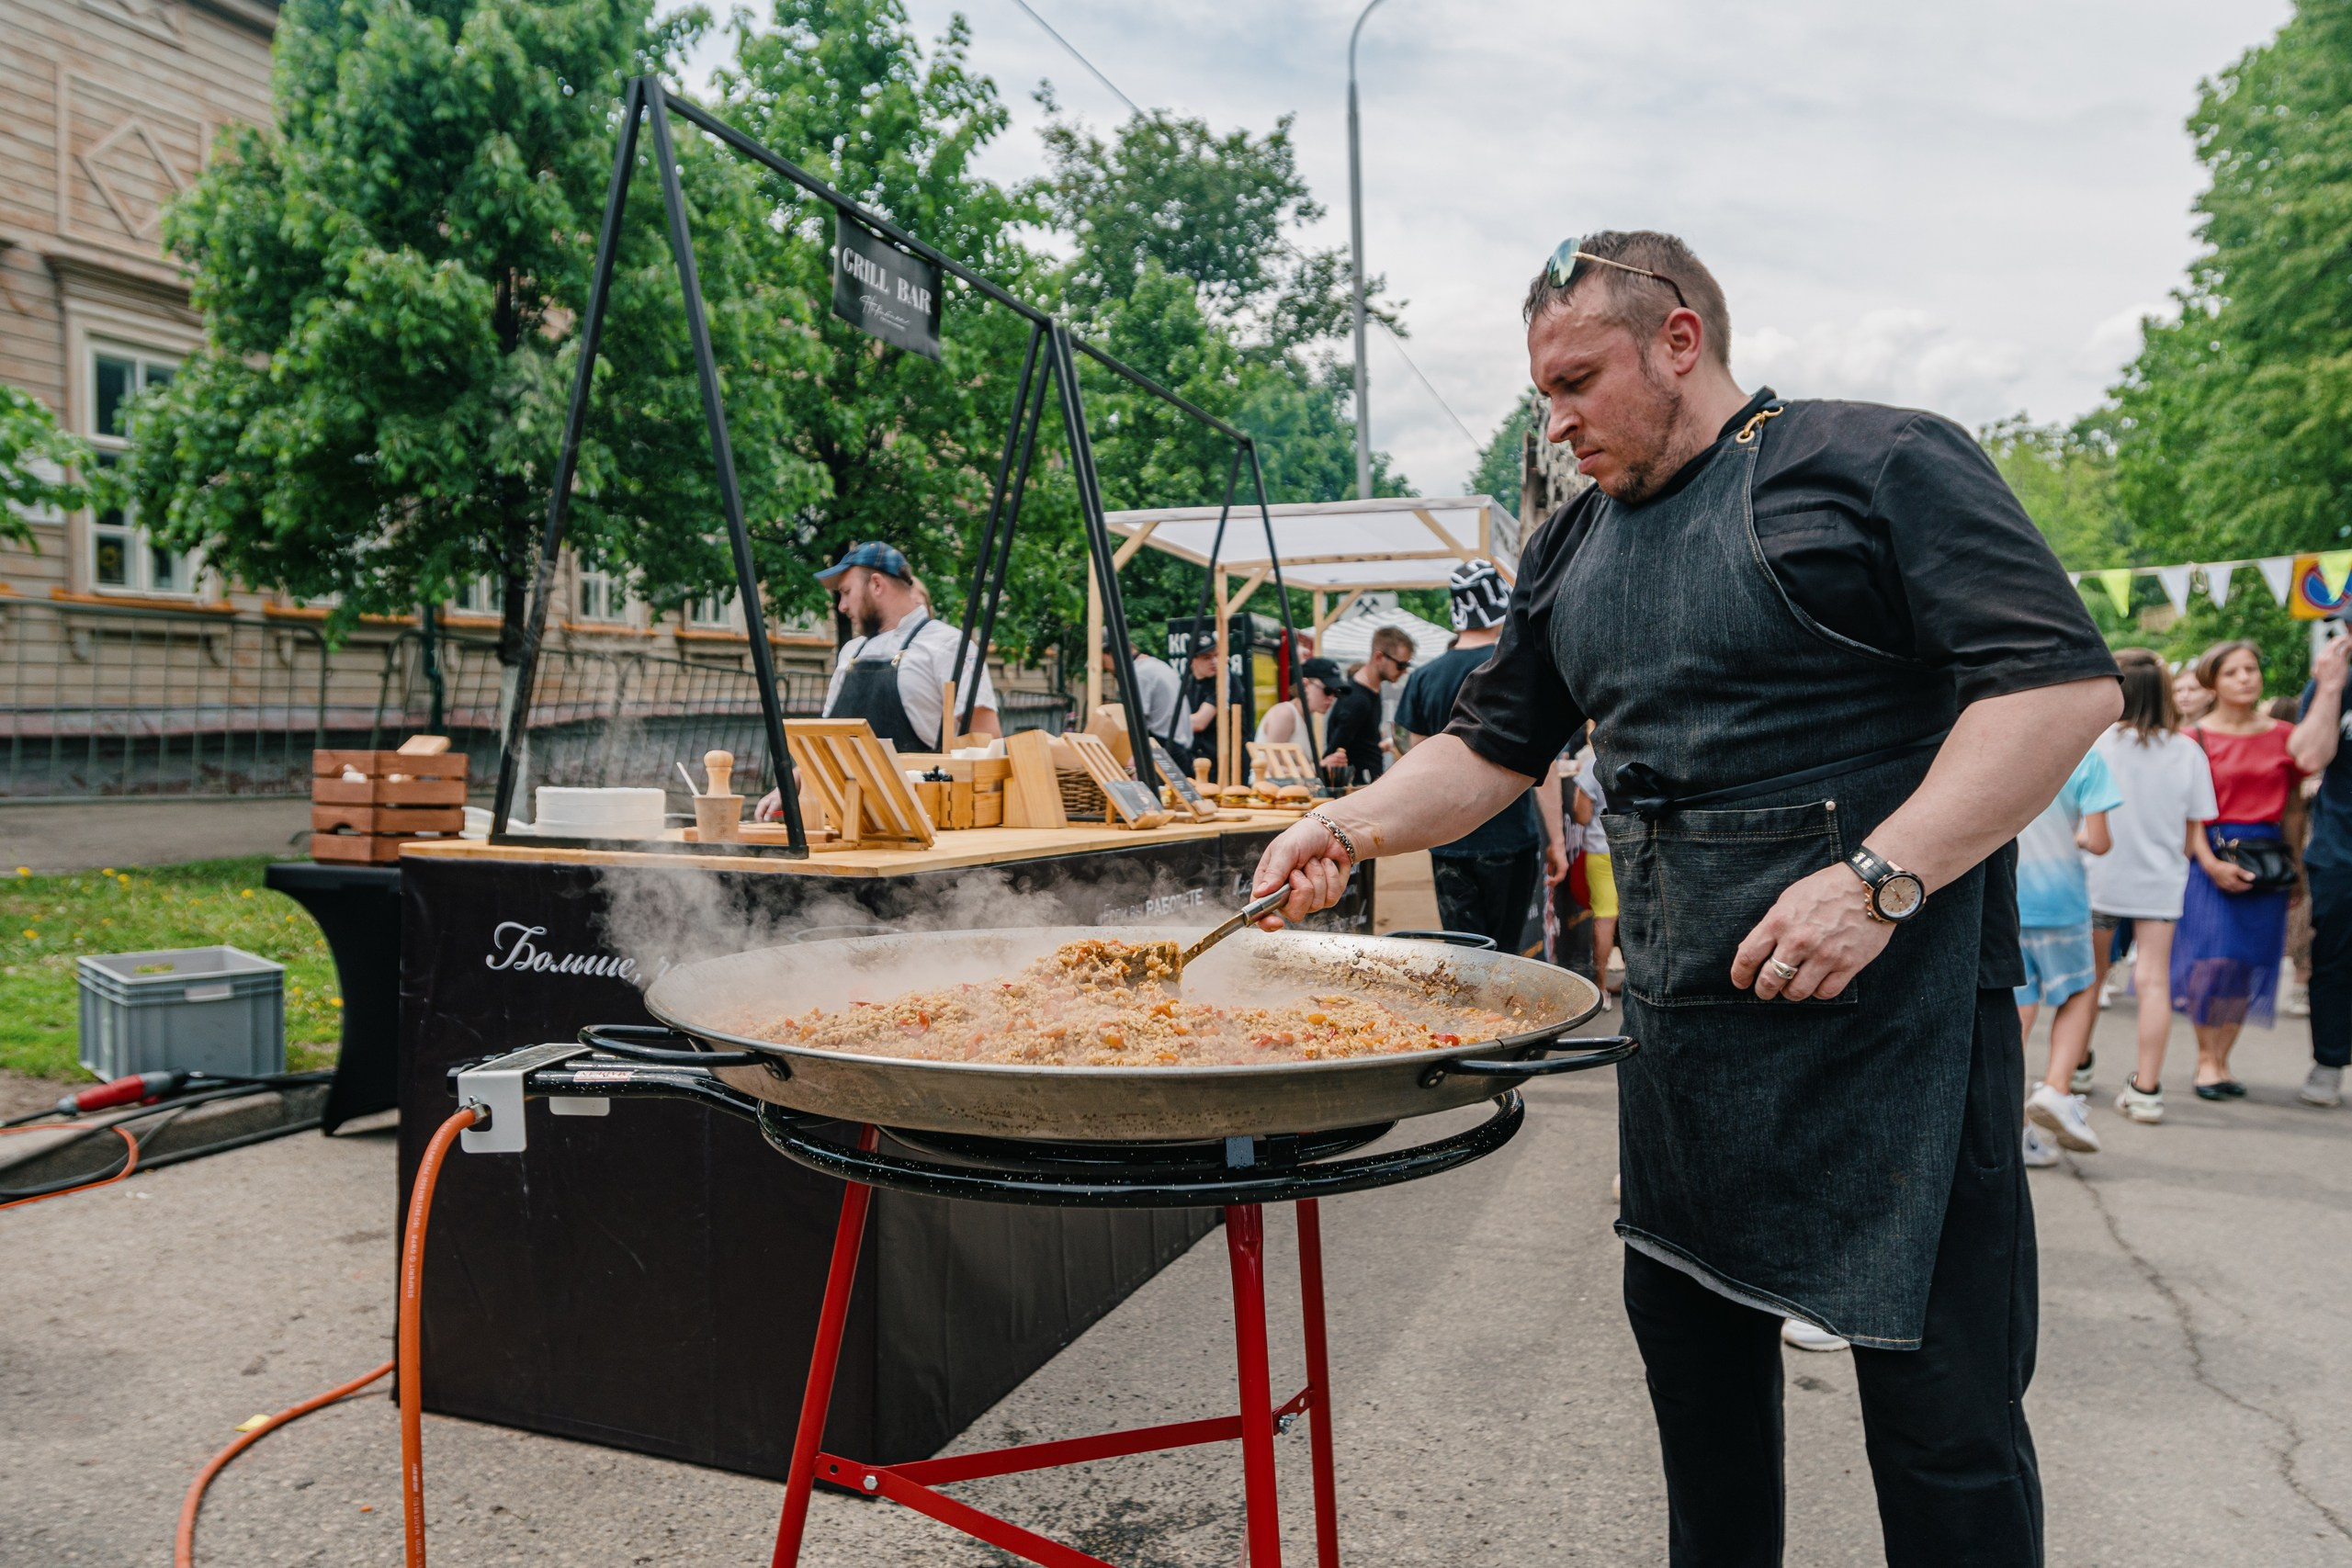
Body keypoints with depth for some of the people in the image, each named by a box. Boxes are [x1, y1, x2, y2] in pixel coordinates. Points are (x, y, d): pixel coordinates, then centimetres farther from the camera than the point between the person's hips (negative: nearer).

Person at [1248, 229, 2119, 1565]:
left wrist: (1878, 878, -22)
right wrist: (1352, 826, 0)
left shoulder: (1879, 461, -6)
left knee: (1943, 1407, 2)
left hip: (1893, 1010, -6)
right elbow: (1494, 746, 17)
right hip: (1682, 1018, 7)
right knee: (1692, 1336, 18)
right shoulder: (1573, 549, 14)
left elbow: (2065, 682, -14)